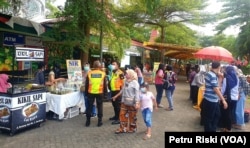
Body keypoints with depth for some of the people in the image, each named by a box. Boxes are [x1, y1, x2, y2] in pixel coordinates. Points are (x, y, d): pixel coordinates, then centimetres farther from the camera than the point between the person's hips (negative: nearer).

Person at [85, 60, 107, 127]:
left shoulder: (89, 73, -2)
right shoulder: (103, 73, -2)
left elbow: (86, 84, 3)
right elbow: (105, 84, 2)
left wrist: (86, 92, 13)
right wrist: (105, 92, 12)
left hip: (91, 93, 1)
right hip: (100, 93, 0)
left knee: (89, 106, 11)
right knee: (99, 107, 9)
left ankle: (88, 121, 16)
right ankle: (100, 121, 11)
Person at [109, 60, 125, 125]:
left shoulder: (120, 73, -14)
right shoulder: (113, 72, 15)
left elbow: (123, 82, -16)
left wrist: (121, 90, -16)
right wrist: (110, 87, 21)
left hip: (118, 91, -9)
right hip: (113, 91, 9)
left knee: (118, 105, -6)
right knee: (114, 104, 18)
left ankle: (119, 119, 0)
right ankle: (116, 116, 31)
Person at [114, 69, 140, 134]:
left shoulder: (135, 83, -16)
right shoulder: (126, 81, 5)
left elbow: (137, 93, -18)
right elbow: (123, 90, 17)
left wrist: (137, 103, -24)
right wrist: (117, 95, 24)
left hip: (132, 103, -7)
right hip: (124, 102, 7)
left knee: (132, 116, 9)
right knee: (122, 115, 7)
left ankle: (132, 128, 27)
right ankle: (122, 128, 19)